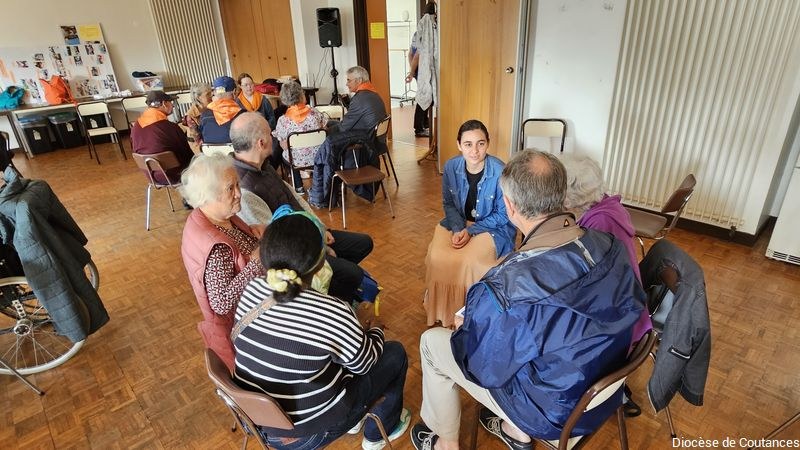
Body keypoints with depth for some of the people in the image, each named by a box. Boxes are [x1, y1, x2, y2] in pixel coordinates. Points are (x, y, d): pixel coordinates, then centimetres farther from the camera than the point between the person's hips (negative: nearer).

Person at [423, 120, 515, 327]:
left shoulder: (500, 172, -21)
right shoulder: (451, 166, -9)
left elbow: (503, 215, -12)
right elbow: (448, 203, 3)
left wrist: (470, 231, -19)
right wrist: (457, 229, -14)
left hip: (493, 227, -3)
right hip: (459, 222, 4)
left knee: (468, 261, -27)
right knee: (437, 256, -21)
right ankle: (441, 310, 3)